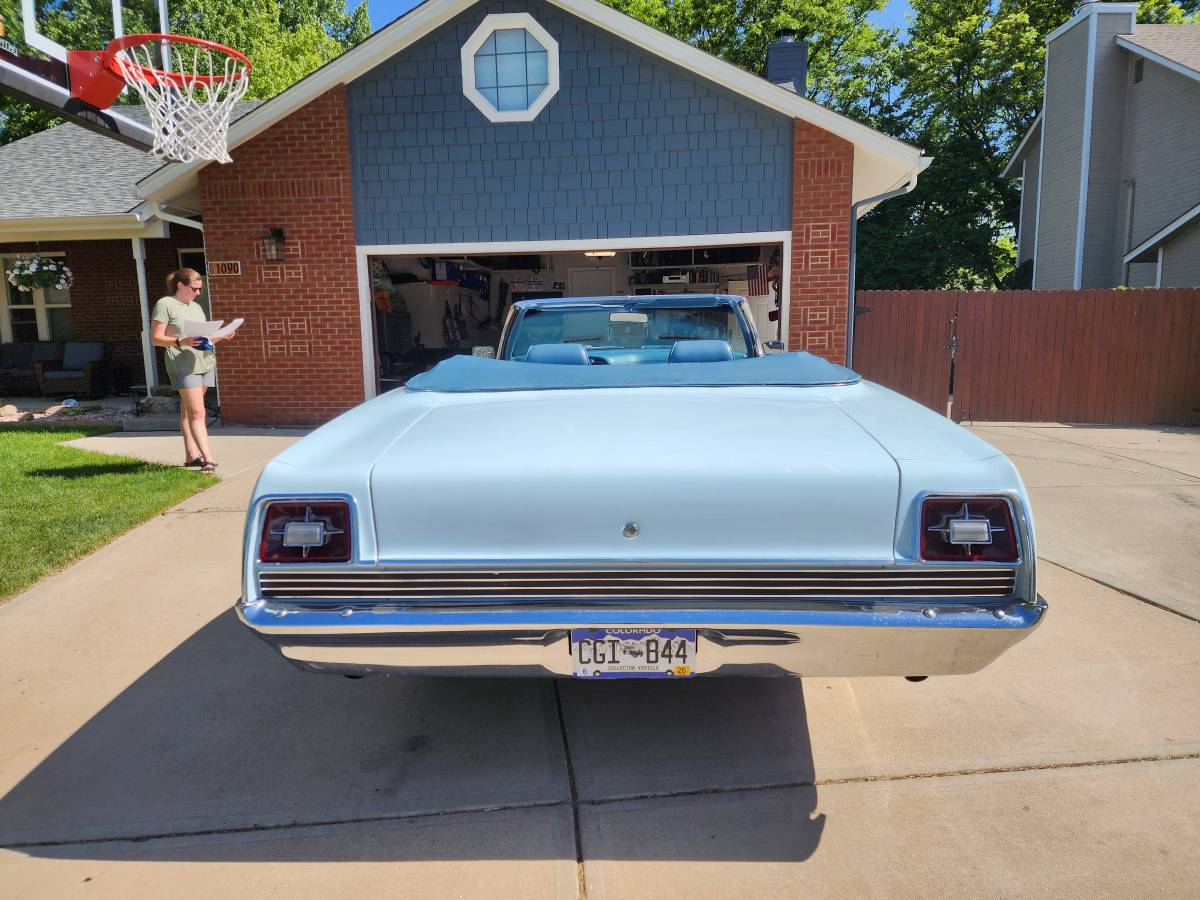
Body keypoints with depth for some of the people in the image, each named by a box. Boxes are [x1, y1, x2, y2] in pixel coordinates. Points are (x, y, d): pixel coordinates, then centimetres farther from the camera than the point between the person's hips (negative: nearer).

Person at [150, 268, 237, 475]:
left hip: (205, 362, 7)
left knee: (188, 410, 12)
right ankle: (208, 459, -15)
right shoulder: (165, 304, -2)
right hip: (183, 365, -7)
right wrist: (181, 341, -23)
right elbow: (157, 338, -7)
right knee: (197, 413, -12)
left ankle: (191, 454, 16)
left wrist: (221, 336, 4)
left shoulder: (196, 307, 20)